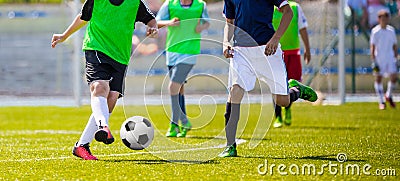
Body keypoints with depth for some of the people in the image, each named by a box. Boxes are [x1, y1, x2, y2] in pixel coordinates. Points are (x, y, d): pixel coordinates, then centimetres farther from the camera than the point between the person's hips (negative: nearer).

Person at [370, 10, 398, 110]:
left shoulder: (391, 30, 7)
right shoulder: (375, 31, -5)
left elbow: (395, 46, 14)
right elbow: (372, 47, -6)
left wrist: (396, 59, 12)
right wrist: (373, 62, -12)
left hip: (390, 58, 3)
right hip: (379, 59, -3)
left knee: (394, 78, -5)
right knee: (378, 79, -1)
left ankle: (388, 96, 20)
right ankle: (381, 102, 9)